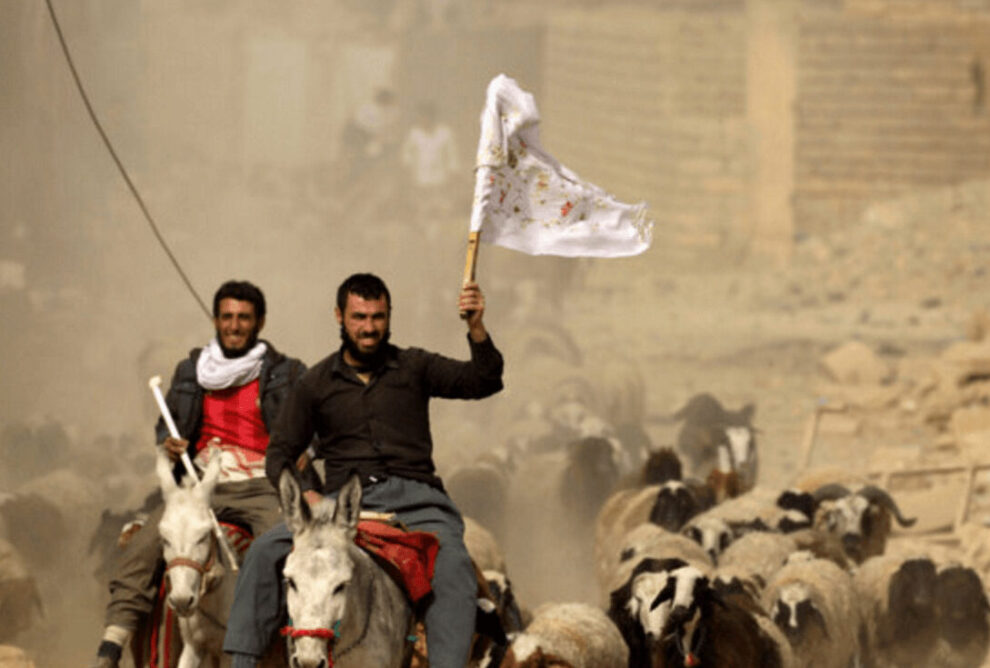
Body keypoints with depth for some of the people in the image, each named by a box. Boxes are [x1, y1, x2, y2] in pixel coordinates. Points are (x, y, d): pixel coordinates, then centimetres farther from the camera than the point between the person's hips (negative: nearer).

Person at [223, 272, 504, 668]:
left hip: (413, 498, -1)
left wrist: (477, 331, -19)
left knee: (453, 565, -31)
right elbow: (279, 454, 15)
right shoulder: (316, 384, 14)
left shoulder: (414, 368, 12)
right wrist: (302, 494, -6)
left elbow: (483, 383, 0)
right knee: (265, 553, -20)